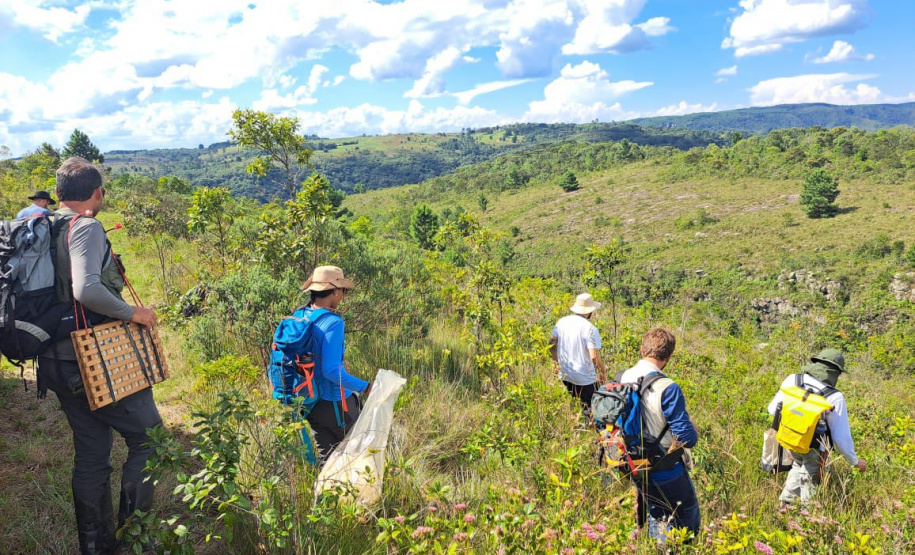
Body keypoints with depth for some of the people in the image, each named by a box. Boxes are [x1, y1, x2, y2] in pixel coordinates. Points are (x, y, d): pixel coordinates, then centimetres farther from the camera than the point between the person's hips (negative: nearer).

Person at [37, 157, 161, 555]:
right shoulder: (86, 227, -15)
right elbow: (86, 290, -30)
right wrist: (132, 313, -17)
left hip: (58, 362, 8)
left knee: (91, 454, 16)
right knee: (149, 436, 6)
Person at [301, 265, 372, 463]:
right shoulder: (333, 323, -23)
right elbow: (331, 371, -27)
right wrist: (365, 387, -20)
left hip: (310, 401, 7)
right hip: (335, 403, -7)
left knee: (325, 453, 19)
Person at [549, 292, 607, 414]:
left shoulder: (562, 322, -1)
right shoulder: (591, 329, -17)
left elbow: (551, 343, 5)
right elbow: (594, 357, -19)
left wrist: (557, 362, 18)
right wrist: (603, 372, -2)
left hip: (565, 375, 5)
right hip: (585, 378, -5)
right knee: (590, 409, 9)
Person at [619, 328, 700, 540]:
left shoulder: (621, 379, -5)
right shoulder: (667, 388, -25)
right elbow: (688, 438, -20)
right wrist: (691, 429, 2)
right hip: (666, 473, -6)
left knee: (656, 519, 27)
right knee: (688, 523, 16)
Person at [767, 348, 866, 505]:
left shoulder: (792, 380, -11)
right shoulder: (834, 397, -20)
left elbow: (773, 409, -1)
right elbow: (841, 437, -13)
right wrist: (855, 461, 4)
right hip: (814, 450, -4)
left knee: (798, 466, 30)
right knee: (810, 481, 14)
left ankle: (784, 502, 29)